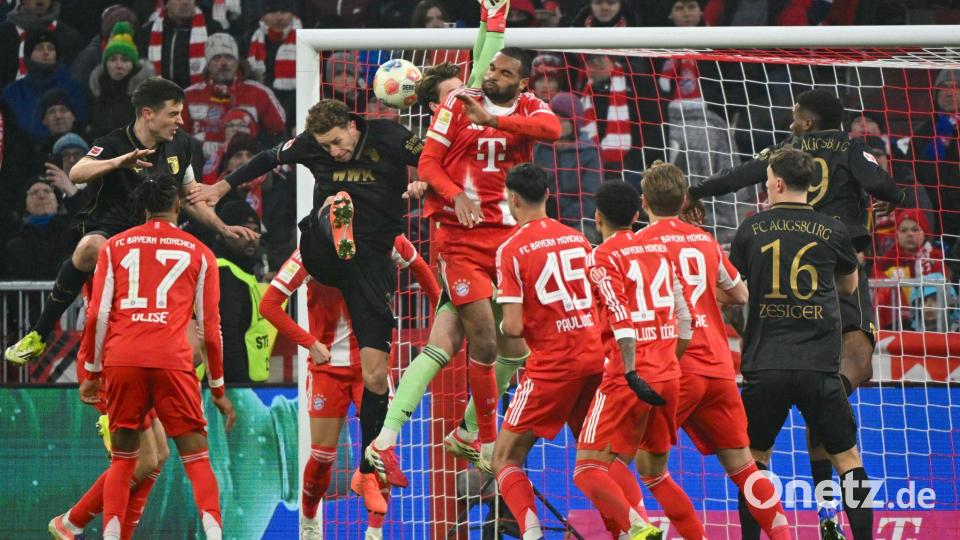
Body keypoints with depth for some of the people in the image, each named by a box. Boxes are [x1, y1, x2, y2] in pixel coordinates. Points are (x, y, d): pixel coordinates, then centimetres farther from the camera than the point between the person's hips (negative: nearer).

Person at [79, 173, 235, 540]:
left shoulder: (114, 247, 13)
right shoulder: (199, 253, 11)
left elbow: (97, 315, 6)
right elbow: (210, 327, 11)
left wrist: (92, 372, 15)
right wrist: (218, 390, 18)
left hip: (121, 359, 1)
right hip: (173, 361, -1)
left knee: (122, 458, 12)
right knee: (196, 457, 2)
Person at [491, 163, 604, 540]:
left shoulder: (511, 250, -7)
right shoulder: (577, 238, 10)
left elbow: (513, 327, -11)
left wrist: (502, 328, 10)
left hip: (552, 365, -5)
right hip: (596, 357, 5)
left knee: (505, 458, 4)